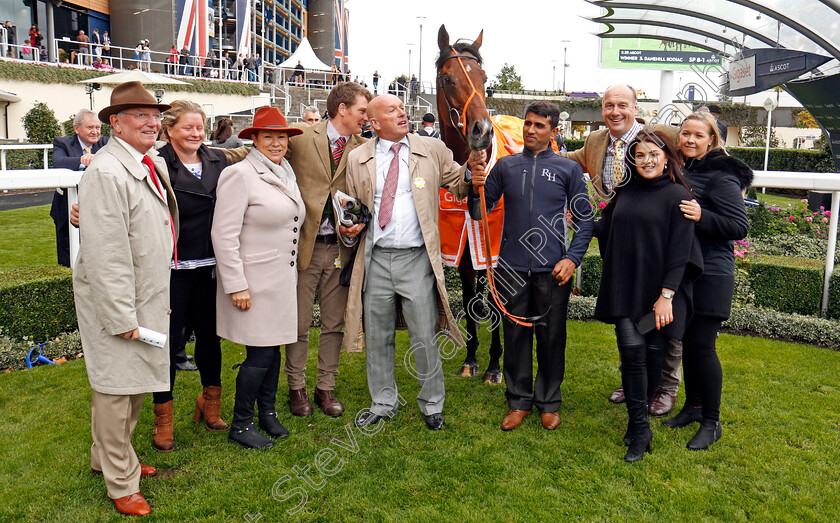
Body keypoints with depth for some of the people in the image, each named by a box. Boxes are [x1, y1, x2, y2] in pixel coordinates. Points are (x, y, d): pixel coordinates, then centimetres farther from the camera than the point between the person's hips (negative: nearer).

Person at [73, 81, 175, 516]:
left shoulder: (155, 164, 10)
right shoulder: (106, 172, -20)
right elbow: (105, 253, -23)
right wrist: (122, 317, -21)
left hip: (149, 296, 9)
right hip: (115, 301, -9)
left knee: (138, 383, 19)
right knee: (115, 389, 4)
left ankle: (111, 456, 39)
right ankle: (122, 483, 19)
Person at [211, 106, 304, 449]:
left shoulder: (286, 171, 12)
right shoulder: (240, 174, -12)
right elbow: (224, 235, -16)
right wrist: (236, 285, -18)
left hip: (282, 279, 7)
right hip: (253, 283, -7)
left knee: (274, 347, 15)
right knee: (260, 353, -3)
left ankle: (267, 411, 33)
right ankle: (240, 425, 15)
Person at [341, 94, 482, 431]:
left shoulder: (432, 151, 6)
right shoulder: (358, 159, 8)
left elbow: (458, 186, 9)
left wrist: (472, 167, -11)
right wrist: (349, 231, -5)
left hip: (417, 259, -2)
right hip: (375, 260, 2)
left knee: (425, 338, 4)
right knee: (377, 338, 13)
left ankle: (432, 405, 25)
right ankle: (383, 403, 32)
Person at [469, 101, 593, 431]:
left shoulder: (569, 169, 5)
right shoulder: (505, 166, 9)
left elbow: (584, 219, 6)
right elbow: (479, 213, 9)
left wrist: (572, 258, -6)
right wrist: (475, 189, -11)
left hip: (553, 269, -1)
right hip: (512, 268, 1)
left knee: (552, 337, 8)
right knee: (515, 335, 8)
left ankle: (548, 402, 24)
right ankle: (519, 401, 23)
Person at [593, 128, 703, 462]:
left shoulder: (677, 195, -5)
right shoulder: (625, 193, 11)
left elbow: (680, 250, -10)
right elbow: (605, 230, 21)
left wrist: (666, 295, -14)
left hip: (659, 290, -3)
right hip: (625, 288, 3)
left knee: (653, 353, 5)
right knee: (632, 351, -5)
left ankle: (639, 420, 25)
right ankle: (640, 428, 4)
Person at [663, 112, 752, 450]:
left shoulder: (721, 175, -11)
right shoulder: (679, 171, 12)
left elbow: (740, 227, -15)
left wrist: (702, 216, -28)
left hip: (710, 276, -7)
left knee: (702, 345, -5)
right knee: (687, 342, 13)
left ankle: (711, 422, 10)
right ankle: (693, 406, 29)